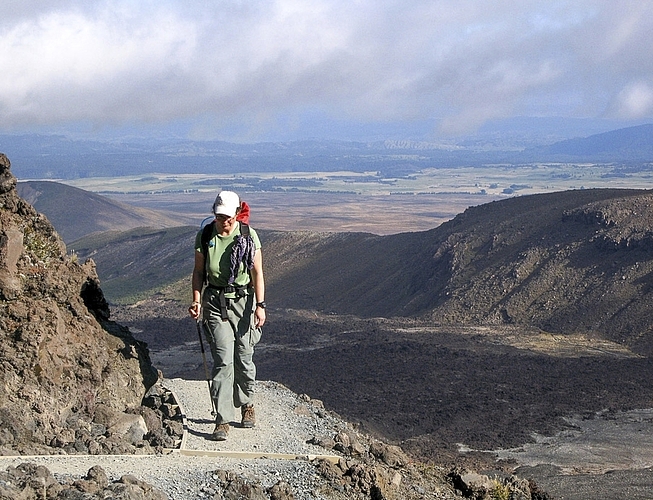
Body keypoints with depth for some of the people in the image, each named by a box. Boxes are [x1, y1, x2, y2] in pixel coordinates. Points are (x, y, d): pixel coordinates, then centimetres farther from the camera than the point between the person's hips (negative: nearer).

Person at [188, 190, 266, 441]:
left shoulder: (248, 236, -4)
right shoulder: (204, 237, -2)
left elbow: (257, 272, -1)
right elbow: (198, 272, 6)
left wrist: (260, 305, -8)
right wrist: (196, 299, -7)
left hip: (243, 300, 0)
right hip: (215, 302, 0)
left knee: (244, 358, 7)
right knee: (223, 360, -9)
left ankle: (247, 404, 34)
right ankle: (222, 420, -6)